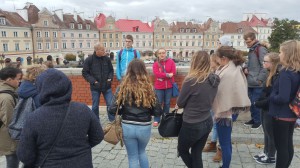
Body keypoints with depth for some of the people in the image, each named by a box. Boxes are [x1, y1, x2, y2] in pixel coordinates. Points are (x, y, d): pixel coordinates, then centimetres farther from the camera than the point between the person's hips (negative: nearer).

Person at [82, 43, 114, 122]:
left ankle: (112, 121, 16)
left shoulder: (107, 59, 1)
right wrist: (93, 81, -13)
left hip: (107, 86, 2)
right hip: (95, 87, -2)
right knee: (95, 106, 11)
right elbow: (85, 73, -3)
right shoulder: (89, 60, -8)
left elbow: (111, 70, 14)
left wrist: (110, 78, -3)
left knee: (110, 104, 3)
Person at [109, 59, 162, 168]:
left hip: (127, 127, -1)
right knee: (142, 152, 29)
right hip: (145, 128, 1)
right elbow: (158, 112, -8)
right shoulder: (149, 88, -8)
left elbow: (112, 110, -12)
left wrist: (124, 111, 7)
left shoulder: (123, 88, -9)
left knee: (133, 157, 18)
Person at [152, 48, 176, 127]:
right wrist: (167, 75, -20)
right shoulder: (156, 64, -2)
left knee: (167, 103, 10)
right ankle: (156, 120, 9)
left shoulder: (171, 61, 1)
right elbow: (156, 74, -16)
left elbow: (173, 72, -8)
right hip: (159, 87, -1)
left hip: (169, 86, 1)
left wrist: (162, 76, -13)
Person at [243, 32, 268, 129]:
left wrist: (260, 79, -20)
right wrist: (245, 68, 5)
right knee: (251, 102, 15)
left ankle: (258, 121, 15)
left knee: (255, 102, -1)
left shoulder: (261, 49, -13)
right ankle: (253, 119, 29)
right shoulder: (251, 50, 15)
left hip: (257, 83, -8)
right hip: (250, 82, 8)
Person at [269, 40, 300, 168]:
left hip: (281, 115, -9)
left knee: (281, 147, 4)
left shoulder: (285, 73, -23)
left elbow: (282, 98, -29)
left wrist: (272, 96, -11)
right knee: (288, 145, 19)